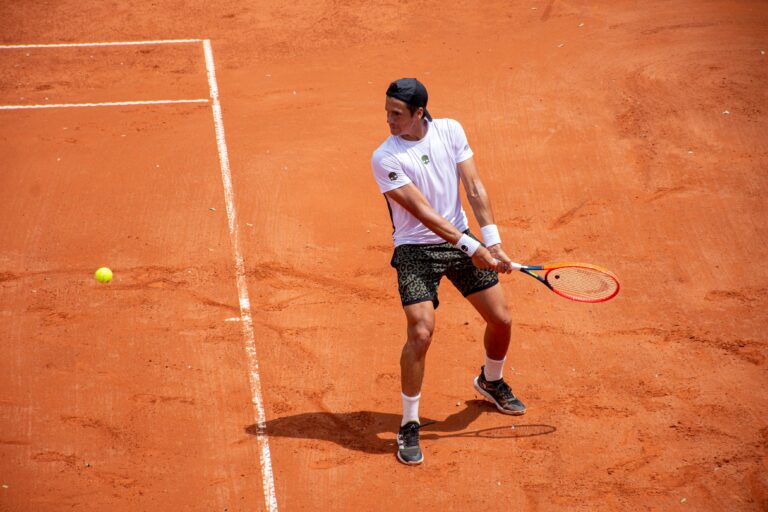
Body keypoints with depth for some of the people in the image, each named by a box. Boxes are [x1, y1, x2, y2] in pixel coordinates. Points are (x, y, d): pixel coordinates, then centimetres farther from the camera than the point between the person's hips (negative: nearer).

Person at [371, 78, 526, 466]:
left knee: (501, 320, 8)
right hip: (416, 250, -5)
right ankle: (409, 426, -3)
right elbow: (422, 211, -21)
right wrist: (470, 246, -24)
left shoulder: (450, 131, -4)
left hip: (462, 242, 5)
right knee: (421, 332, -18)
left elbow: (474, 188, -5)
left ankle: (490, 381, 41)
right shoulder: (385, 159, -17)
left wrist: (492, 242, -13)